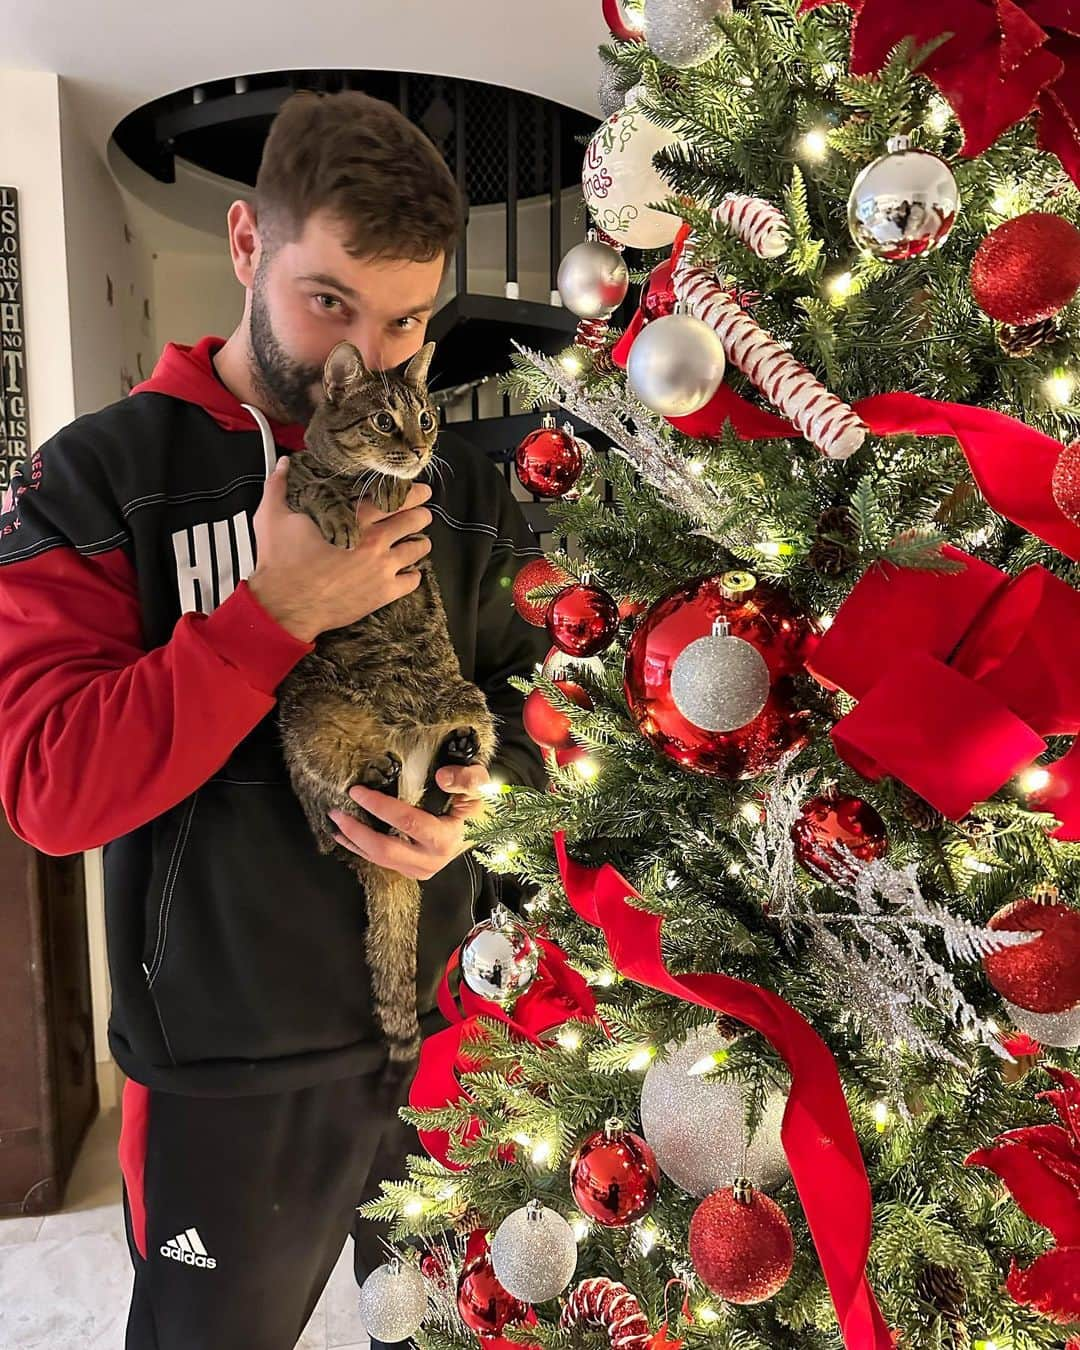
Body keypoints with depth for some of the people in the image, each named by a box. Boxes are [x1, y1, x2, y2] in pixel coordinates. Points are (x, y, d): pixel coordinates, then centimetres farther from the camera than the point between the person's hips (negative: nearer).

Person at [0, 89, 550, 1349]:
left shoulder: (463, 489, 1)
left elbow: (529, 695, 7)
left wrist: (483, 791, -14)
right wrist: (278, 612, -25)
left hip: (458, 1023, 3)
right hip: (232, 1066, -2)